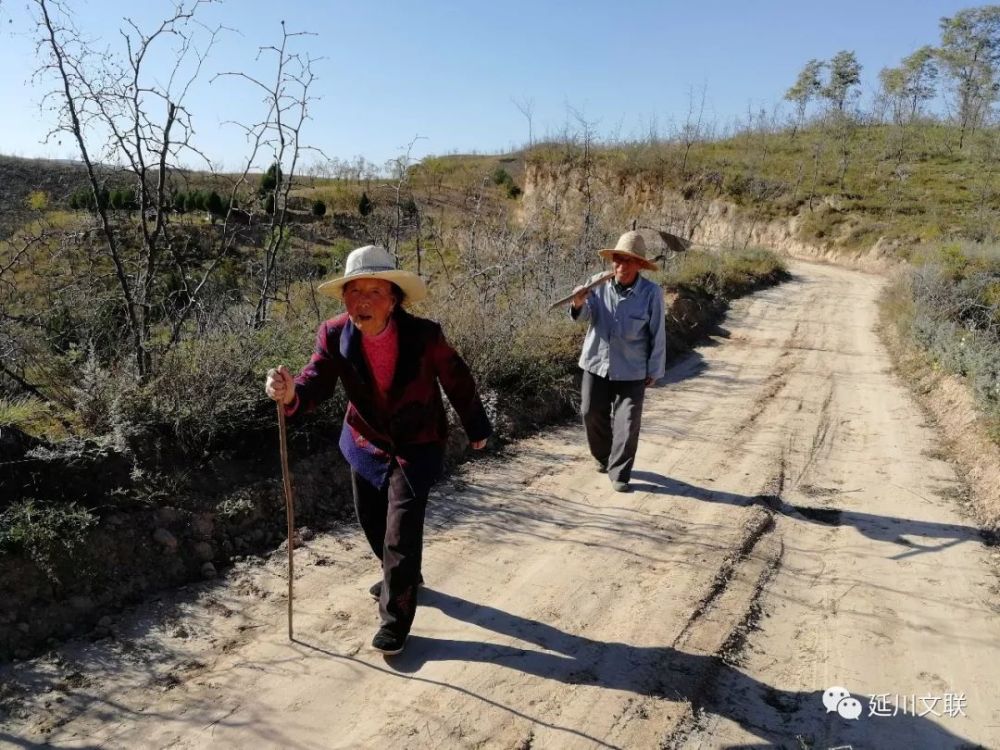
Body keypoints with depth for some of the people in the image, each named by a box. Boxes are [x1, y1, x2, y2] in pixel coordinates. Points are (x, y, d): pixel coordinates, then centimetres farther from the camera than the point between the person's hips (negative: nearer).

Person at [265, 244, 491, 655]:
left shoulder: (424, 335, -24)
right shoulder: (334, 335, -17)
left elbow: (458, 381, -10)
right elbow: (316, 381, -25)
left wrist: (476, 427, 3)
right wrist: (290, 392, -50)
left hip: (417, 445, -4)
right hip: (367, 442, 4)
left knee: (401, 528, -8)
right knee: (372, 521, 19)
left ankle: (395, 618, 13)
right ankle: (401, 577, 49)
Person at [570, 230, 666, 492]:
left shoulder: (651, 293, -13)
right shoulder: (599, 284, -8)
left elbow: (657, 335, -6)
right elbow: (586, 315, -13)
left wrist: (654, 370, -2)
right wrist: (579, 303, -36)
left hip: (631, 370, -2)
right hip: (596, 363, 3)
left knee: (627, 423, -1)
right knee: (592, 415, 15)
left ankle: (619, 473, 14)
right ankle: (603, 457, 40)